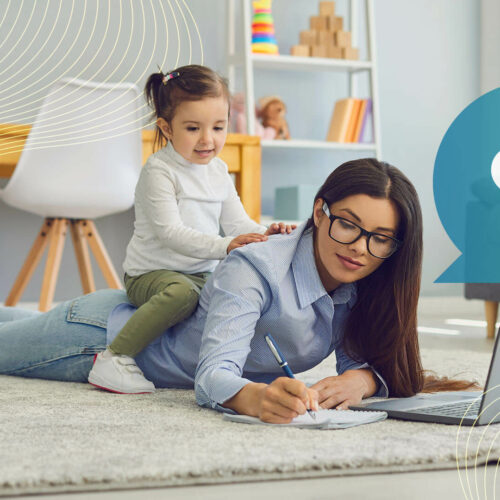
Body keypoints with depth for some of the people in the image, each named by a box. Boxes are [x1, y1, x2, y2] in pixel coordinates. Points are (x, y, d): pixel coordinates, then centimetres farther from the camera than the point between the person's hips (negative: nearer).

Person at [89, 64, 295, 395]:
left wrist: (265, 234, -14)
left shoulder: (219, 172, 11)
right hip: (152, 273, -7)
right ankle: (114, 357, -29)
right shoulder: (159, 171, -13)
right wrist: (224, 246, -34)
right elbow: (169, 232, -23)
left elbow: (236, 221, 9)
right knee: (182, 293, -37)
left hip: (203, 274, 7)